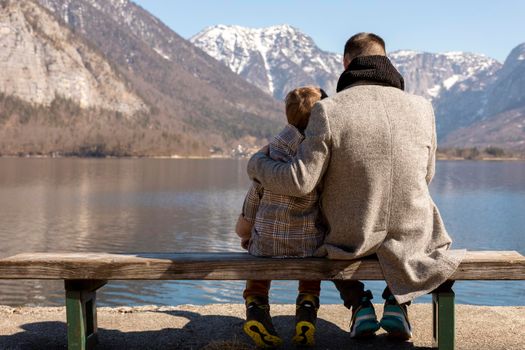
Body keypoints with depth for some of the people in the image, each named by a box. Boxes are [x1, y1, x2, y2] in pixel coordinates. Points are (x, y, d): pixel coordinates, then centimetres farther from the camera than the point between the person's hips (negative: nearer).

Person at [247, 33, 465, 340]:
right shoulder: (421, 108, -8)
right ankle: (397, 302, 20)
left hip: (351, 239, -1)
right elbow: (425, 175, 4)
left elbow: (300, 181, -17)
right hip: (411, 238, 1)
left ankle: (360, 305, 20)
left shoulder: (329, 111, -18)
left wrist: (258, 164, 2)